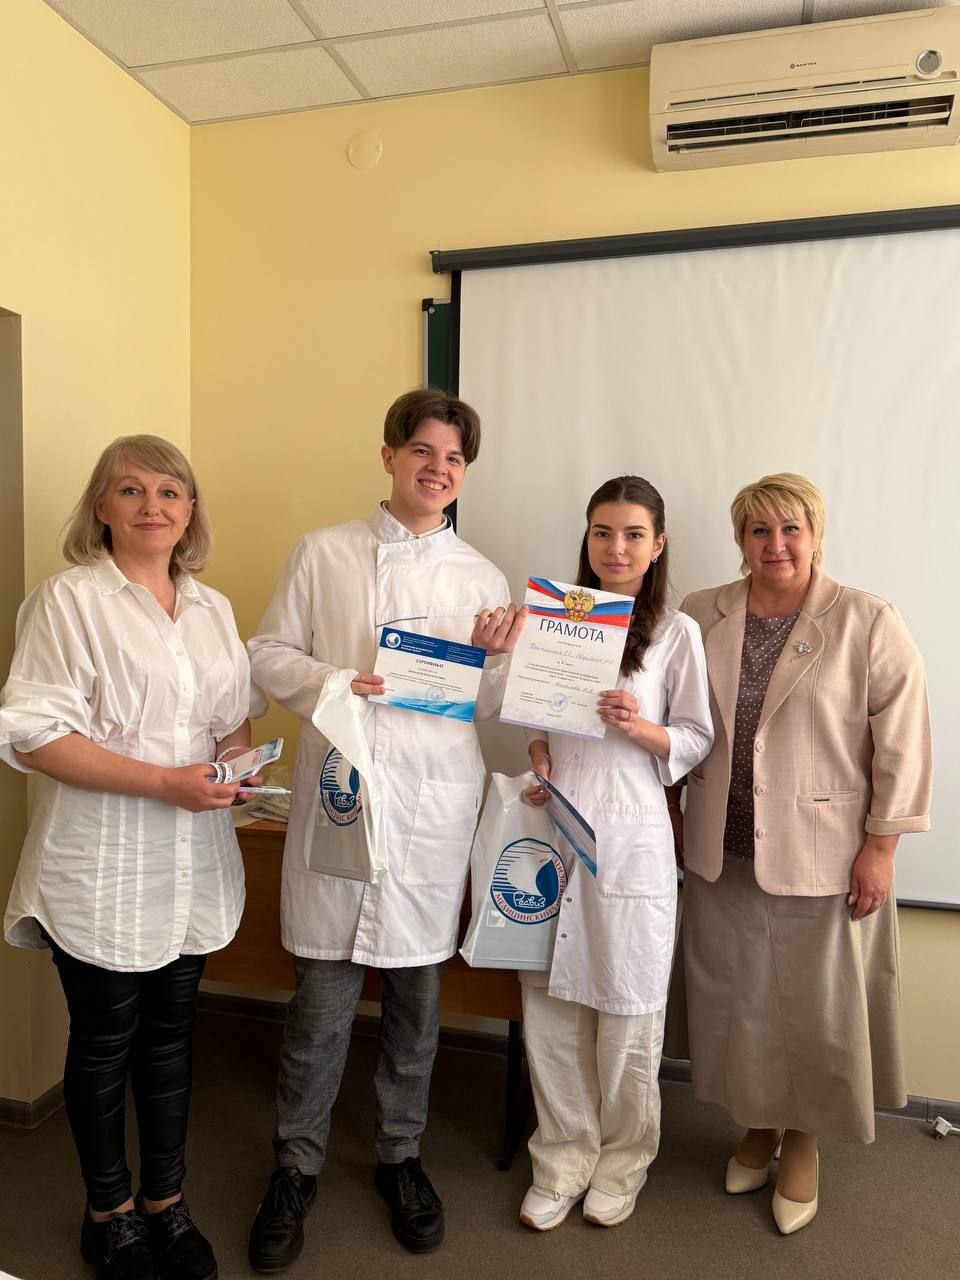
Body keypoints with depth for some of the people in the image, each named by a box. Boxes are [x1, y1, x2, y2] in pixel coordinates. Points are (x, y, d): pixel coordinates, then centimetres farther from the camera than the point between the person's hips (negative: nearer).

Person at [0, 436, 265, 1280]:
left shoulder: (213, 608, 9)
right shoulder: (69, 600, -9)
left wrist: (240, 752, -6)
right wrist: (163, 781, -22)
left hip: (193, 862, 5)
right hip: (102, 867, -5)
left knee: (171, 1033, 18)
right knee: (105, 1039, 13)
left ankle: (166, 1201, 38)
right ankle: (109, 1211, 36)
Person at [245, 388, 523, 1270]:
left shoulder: (483, 577, 9)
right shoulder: (323, 553, 5)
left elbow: (493, 706, 10)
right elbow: (269, 655, 4)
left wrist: (495, 657, -11)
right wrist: (331, 682, -14)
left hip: (436, 801, 2)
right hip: (339, 792, -1)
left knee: (417, 997, 14)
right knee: (322, 999, 6)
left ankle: (400, 1154, 36)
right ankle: (297, 1165, 30)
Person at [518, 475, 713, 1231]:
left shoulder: (676, 632, -3)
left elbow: (698, 740, 0)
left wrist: (643, 730, -18)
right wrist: (537, 758, -3)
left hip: (631, 836, -3)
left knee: (627, 1008, 9)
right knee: (550, 1003, 10)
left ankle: (621, 1160, 33)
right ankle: (564, 1155, 31)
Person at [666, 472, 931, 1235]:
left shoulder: (868, 623, -8)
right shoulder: (699, 618, 2)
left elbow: (900, 742, -7)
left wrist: (880, 846, -9)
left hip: (823, 857, -3)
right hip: (721, 854, 3)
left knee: (816, 1005, 10)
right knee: (733, 999, 16)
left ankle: (803, 1143, 36)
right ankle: (756, 1127, 41)